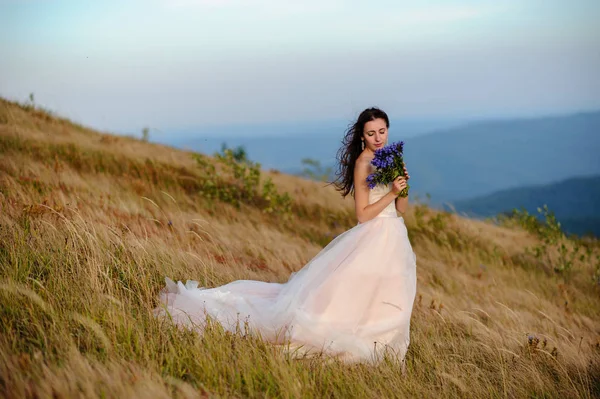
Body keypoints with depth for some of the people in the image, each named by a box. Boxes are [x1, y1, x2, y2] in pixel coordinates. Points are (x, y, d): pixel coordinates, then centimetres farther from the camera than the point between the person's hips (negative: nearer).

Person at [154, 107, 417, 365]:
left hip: (394, 240, 8)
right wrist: (391, 193, -22)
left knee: (387, 302, 13)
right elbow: (363, 215, -17)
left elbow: (401, 209, 12)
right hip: (373, 237, -8)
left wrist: (403, 186, -7)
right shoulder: (363, 163, -14)